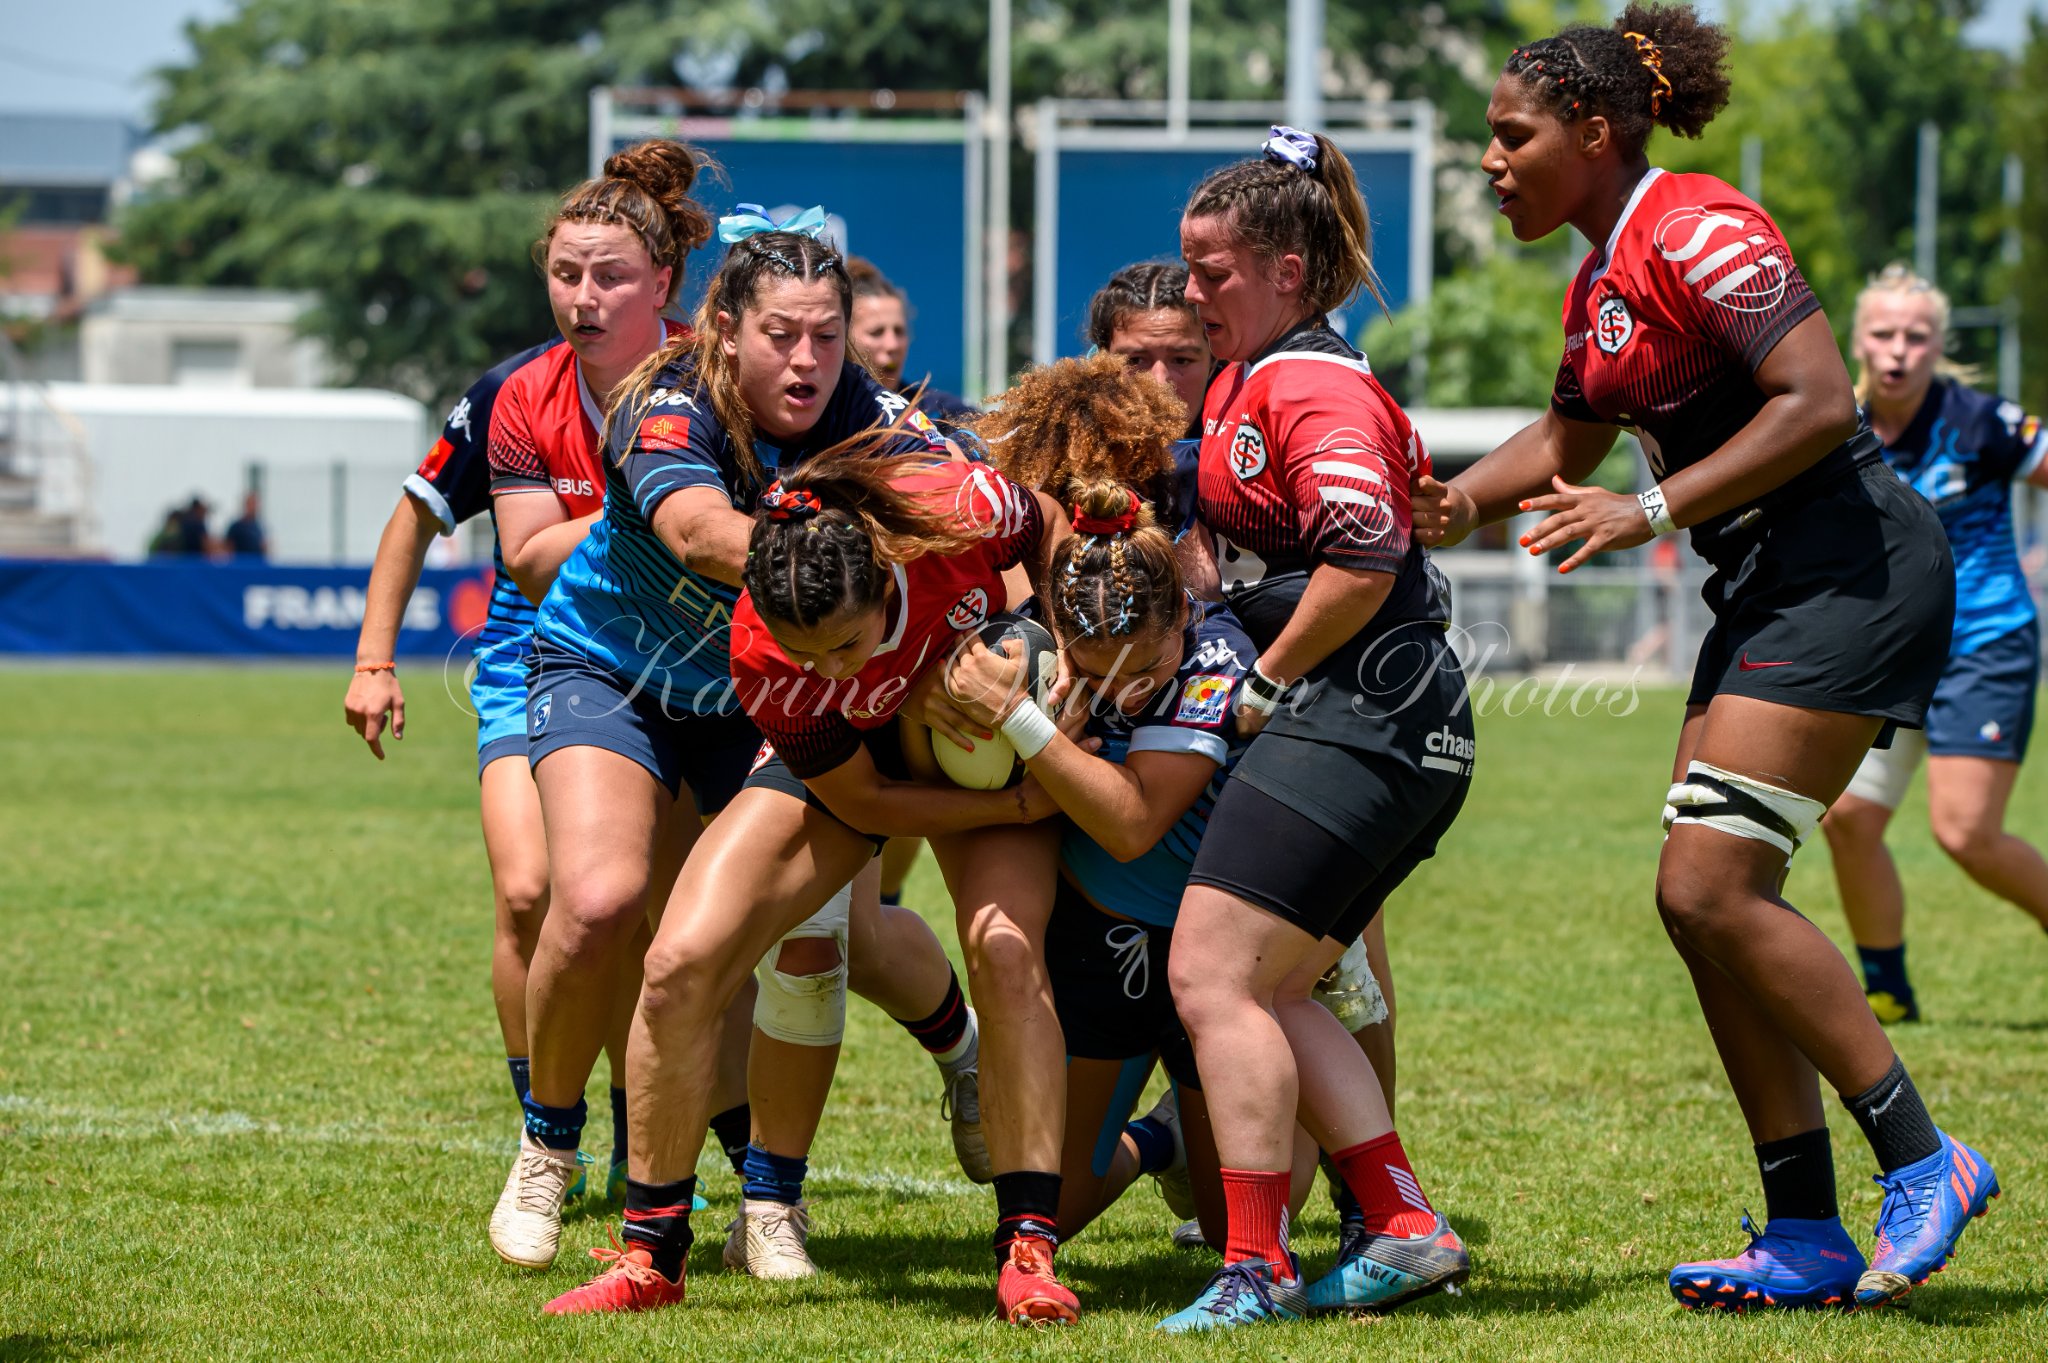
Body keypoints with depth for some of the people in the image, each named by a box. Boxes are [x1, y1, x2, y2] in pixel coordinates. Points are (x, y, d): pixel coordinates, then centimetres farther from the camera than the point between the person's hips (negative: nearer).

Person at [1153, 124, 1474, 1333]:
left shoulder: (1313, 388, -13)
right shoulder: (1243, 382, 18)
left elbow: (1362, 562, -24)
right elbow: (1248, 543, 31)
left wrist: (1265, 683, -13)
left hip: (1361, 716, -11)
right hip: (1376, 730, 11)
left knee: (1215, 974, -12)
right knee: (1271, 994, 10)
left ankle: (1258, 1268, -11)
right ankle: (1405, 1227, 9)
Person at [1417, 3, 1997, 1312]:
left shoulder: (1697, 232, -13)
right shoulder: (1602, 283, 16)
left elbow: (1820, 401, -21)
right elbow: (1568, 443, 31)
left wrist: (1654, 510, -20)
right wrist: (1455, 503, 14)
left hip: (1854, 565, -10)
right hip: (1773, 585, 10)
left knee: (1711, 886, -16)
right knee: (1705, 901, 4)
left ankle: (1922, 1158, -8)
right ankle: (1808, 1233, 7)